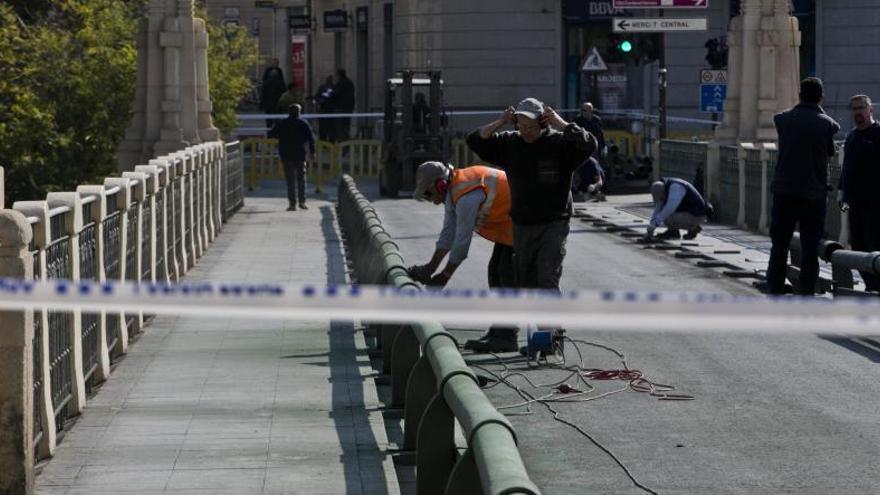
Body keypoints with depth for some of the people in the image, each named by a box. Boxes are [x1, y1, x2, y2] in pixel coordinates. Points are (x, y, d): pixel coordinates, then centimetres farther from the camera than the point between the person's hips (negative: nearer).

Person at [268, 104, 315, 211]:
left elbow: (271, 135, 6)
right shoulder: (304, 124, 0)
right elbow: (311, 138, -2)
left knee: (290, 180, 0)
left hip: (287, 155, 0)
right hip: (300, 155, 0)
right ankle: (302, 201, 8)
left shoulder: (281, 124, 1)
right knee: (301, 178, 11)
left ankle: (292, 203, -5)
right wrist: (312, 152, 4)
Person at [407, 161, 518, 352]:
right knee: (495, 272, 11)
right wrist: (430, 267, 6)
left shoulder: (467, 195, -27)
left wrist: (444, 276, -16)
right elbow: (448, 234, 11)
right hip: (508, 225, 11)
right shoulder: (453, 192, 5)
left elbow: (462, 241, -24)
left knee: (508, 275, -14)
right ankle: (498, 332, 13)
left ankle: (506, 336, -15)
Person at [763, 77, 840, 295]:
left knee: (780, 241, 10)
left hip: (785, 190, 1)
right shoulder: (828, 124, -5)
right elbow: (831, 152, 4)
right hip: (815, 193, -1)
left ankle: (775, 286, 12)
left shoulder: (783, 119, -4)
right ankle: (806, 289, 6)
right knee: (811, 245, 6)